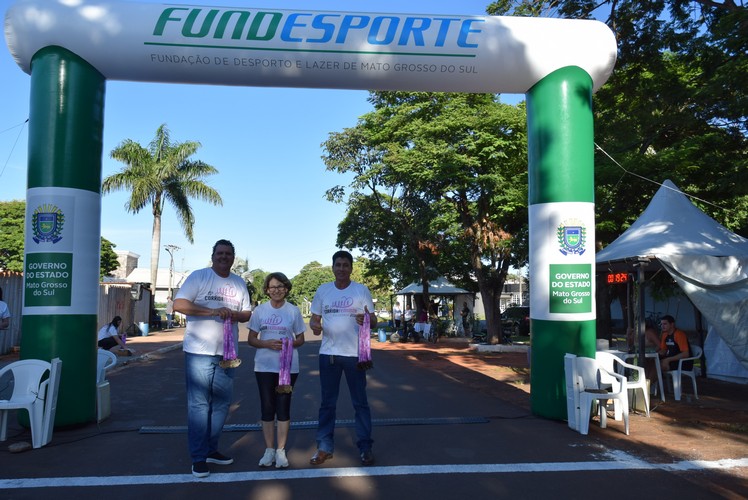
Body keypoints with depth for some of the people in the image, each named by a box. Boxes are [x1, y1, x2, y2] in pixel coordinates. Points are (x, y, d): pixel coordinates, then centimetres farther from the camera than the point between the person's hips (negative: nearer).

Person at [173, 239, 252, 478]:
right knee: (198, 405, -2)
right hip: (199, 351, -5)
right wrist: (212, 311, -23)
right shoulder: (198, 276, -4)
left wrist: (235, 315, -11)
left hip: (227, 353, 6)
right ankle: (198, 457, 7)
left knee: (221, 403, 12)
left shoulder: (239, 283, 12)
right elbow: (178, 304, -14)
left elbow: (247, 314, 13)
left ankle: (211, 449, 26)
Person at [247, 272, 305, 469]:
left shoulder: (294, 311, 1)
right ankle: (269, 449, 18)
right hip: (264, 366, 1)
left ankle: (281, 450, 14)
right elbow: (251, 339, 3)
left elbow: (300, 339, 6)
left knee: (283, 407, 4)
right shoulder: (259, 311, 2)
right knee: (267, 407, 6)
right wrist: (267, 344, -16)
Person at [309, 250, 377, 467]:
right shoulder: (323, 290, 6)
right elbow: (314, 318, 10)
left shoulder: (361, 290, -1)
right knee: (327, 402, 10)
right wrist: (315, 326, -14)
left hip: (354, 354, -2)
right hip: (328, 353, 3)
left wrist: (367, 320, -26)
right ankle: (324, 447, 19)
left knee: (360, 402, 6)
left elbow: (374, 322, -3)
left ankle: (365, 448, 14)